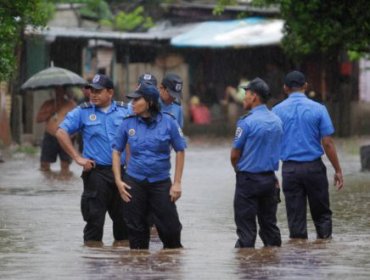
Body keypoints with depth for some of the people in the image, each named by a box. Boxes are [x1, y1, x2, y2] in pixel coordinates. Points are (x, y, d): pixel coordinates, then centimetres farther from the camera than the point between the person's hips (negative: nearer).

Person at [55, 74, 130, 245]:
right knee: (95, 215, -4)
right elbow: (61, 133, 0)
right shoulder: (82, 112, 1)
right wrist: (77, 158, -5)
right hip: (96, 172, -3)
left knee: (123, 215, 8)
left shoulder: (124, 111, 6)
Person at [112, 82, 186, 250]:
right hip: (134, 183, 2)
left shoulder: (168, 122, -5)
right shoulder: (128, 123, 0)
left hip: (161, 182, -2)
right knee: (136, 228, 7)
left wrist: (177, 183, -3)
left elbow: (180, 151, 1)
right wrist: (118, 181, 0)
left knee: (170, 226, -3)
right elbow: (116, 151, 8)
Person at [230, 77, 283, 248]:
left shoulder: (247, 122, -14)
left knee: (246, 226, -2)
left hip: (248, 178, -6)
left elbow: (234, 155, -8)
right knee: (269, 223, 12)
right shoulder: (277, 121, 6)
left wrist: (239, 170, 10)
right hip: (270, 179, 6)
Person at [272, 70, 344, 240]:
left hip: (290, 169, 1)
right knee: (322, 214, 10)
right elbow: (328, 144, -5)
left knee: (296, 219, 5)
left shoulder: (277, 111, 1)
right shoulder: (318, 109, -3)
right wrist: (338, 171, 2)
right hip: (314, 167, -1)